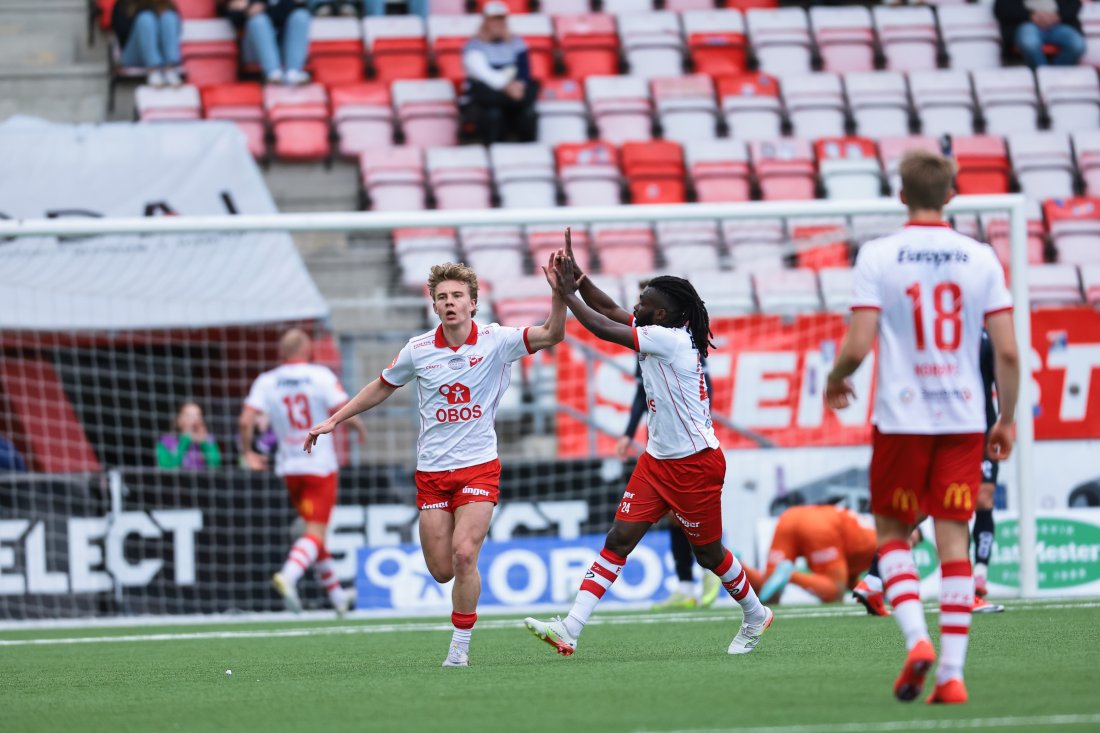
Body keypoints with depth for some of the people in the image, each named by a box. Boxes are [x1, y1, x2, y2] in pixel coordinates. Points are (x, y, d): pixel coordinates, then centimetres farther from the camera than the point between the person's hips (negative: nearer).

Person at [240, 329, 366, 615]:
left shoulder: (266, 382, 0)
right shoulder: (321, 376, -8)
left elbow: (246, 421, -11)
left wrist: (247, 452, 4)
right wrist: (360, 428, 7)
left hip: (288, 468, 4)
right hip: (320, 465, -4)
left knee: (314, 528, 17)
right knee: (316, 532, -7)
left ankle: (335, 593, 23)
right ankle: (288, 576, -32)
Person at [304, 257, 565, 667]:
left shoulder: (495, 341, -6)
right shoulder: (418, 350, 0)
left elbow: (552, 335, -19)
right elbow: (382, 387, 18)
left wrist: (558, 292, -35)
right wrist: (333, 421, 18)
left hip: (479, 467, -2)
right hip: (432, 472, 2)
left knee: (463, 555, -20)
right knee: (441, 570, 0)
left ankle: (459, 648, -6)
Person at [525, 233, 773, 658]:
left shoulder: (669, 339, -21)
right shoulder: (661, 337, 5)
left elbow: (603, 328, -23)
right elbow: (610, 311, 14)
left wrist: (568, 294, -14)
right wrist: (577, 277, 1)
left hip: (695, 463, -9)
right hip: (658, 460, 9)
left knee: (707, 552, 8)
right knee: (619, 539, -3)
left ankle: (755, 616, 33)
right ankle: (570, 630, -11)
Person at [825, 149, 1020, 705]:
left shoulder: (878, 257, -5)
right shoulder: (981, 259, 1)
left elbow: (857, 347, -11)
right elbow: (1008, 352, -2)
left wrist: (834, 382, 11)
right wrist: (1007, 420, 11)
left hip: (901, 418, -2)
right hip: (963, 419, 2)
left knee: (891, 532, 14)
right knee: (954, 541, 3)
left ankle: (916, 639, -7)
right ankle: (952, 674, -2)